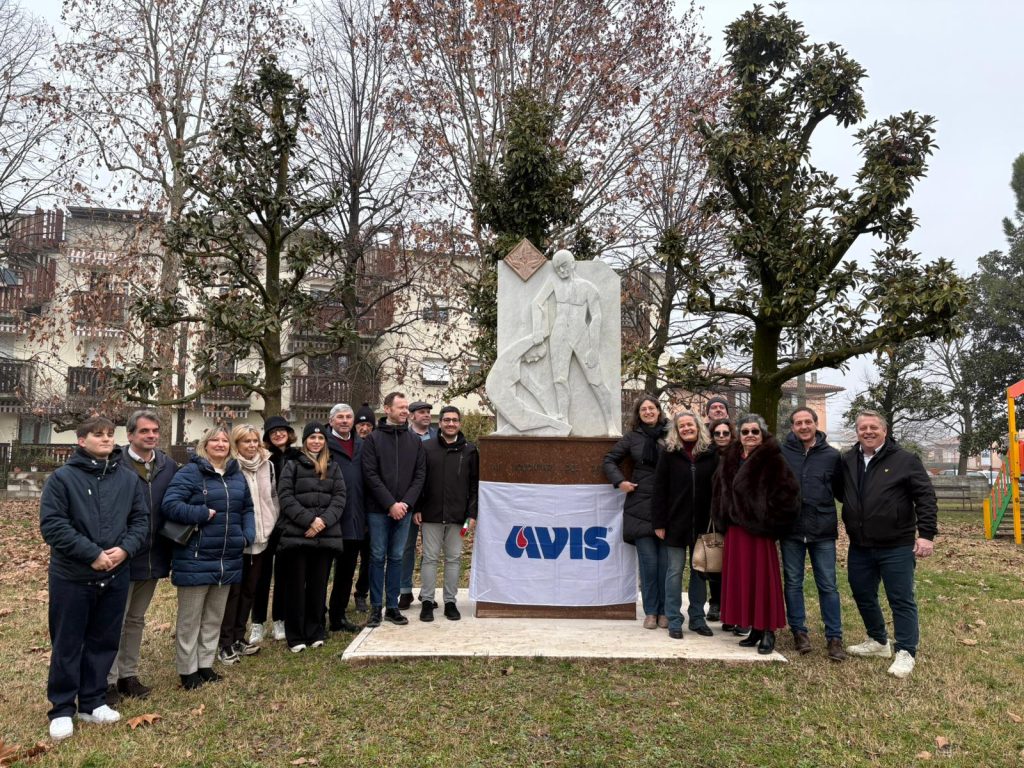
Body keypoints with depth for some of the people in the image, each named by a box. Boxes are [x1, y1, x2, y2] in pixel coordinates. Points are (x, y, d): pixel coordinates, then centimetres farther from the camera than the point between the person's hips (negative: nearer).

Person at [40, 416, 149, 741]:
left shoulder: (129, 478, 5)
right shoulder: (62, 478, -7)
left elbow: (141, 520, 6)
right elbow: (52, 524, -14)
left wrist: (125, 548, -13)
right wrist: (93, 553, -19)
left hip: (116, 577, 4)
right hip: (72, 577, -4)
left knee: (104, 641, 13)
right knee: (67, 643, 7)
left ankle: (93, 702, 27)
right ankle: (62, 709, 20)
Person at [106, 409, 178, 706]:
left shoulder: (169, 466, 2)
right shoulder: (115, 465, -14)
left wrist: (171, 551, 5)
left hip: (153, 558, 5)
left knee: (136, 620, 18)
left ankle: (128, 675, 30)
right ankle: (109, 680, 19)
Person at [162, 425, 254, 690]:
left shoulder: (237, 475, 11)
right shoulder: (190, 472, -10)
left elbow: (247, 509, 18)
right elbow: (170, 505, -20)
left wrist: (248, 535, 3)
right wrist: (204, 514, -21)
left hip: (227, 560, 7)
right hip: (195, 560, -6)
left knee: (214, 618, 16)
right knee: (190, 619, 6)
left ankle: (205, 663, 29)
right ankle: (188, 670, 17)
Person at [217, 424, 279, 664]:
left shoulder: (267, 466, 8)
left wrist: (272, 524, 11)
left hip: (260, 538, 6)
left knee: (250, 589, 13)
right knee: (233, 591, 0)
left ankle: (239, 637, 26)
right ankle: (226, 643, 9)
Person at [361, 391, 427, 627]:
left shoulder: (415, 441, 8)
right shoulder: (373, 439, -2)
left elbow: (420, 475, 5)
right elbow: (371, 475, -8)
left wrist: (406, 503, -8)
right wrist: (391, 504, -14)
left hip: (403, 509, 3)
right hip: (378, 510, -3)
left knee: (396, 557, 8)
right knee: (377, 557, 3)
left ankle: (392, 606, 16)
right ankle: (375, 607, 12)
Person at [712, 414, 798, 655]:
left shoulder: (772, 460, -8)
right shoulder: (730, 460, 11)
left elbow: (787, 492, -15)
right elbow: (720, 492, 18)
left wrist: (769, 520, -14)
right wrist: (724, 520, 10)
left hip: (759, 530, -6)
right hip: (736, 530, 6)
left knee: (762, 578, -2)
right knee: (741, 578, 9)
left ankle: (768, 631, 8)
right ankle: (754, 628, 19)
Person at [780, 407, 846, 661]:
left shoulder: (832, 455, 2)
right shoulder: (781, 453, 0)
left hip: (823, 530, 0)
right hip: (791, 529, 0)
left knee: (828, 585, 5)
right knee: (793, 583, 9)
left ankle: (834, 637, 15)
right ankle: (799, 631, 22)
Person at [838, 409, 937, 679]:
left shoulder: (905, 460, -6)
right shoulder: (847, 461, 7)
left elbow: (926, 497, -8)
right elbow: (840, 493, 21)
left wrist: (926, 533, -15)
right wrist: (850, 523, 9)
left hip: (897, 547, -5)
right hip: (859, 547, 5)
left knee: (902, 600, 0)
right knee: (863, 595, 16)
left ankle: (906, 652, 10)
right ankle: (878, 641, 34)